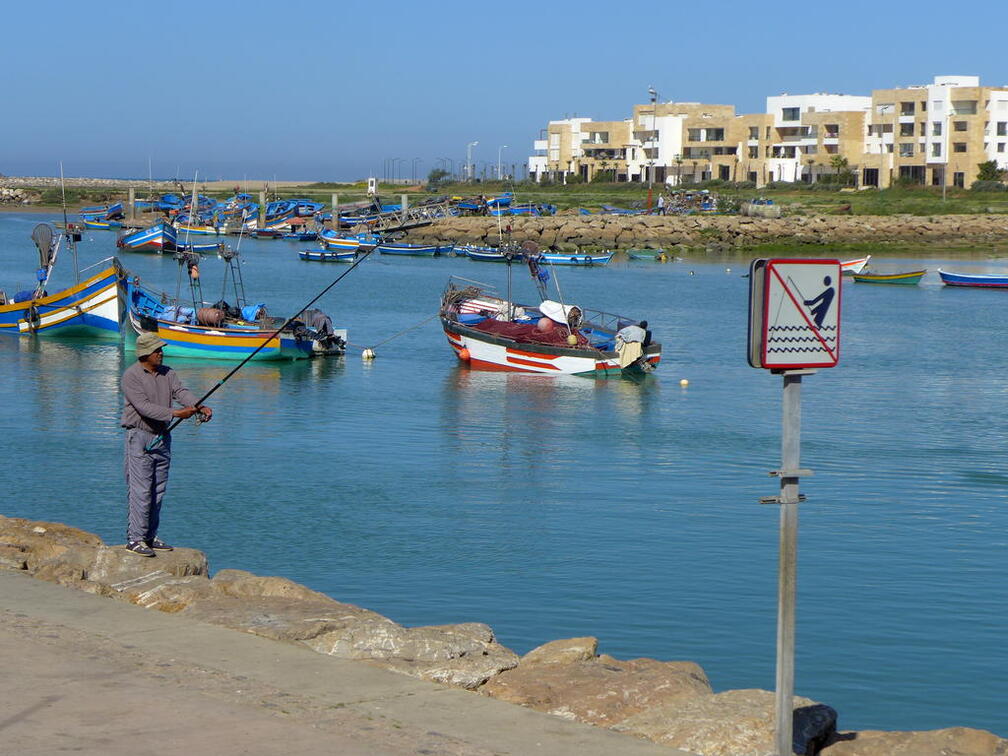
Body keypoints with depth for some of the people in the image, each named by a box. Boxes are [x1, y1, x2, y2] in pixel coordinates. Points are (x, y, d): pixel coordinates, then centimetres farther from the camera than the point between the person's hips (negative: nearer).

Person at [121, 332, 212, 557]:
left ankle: (150, 536, 17)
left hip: (162, 437, 7)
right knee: (140, 491, -10)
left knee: (158, 491, 10)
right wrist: (175, 413, -28)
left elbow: (181, 392, -5)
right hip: (139, 437, -7)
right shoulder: (131, 376, -12)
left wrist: (200, 407, -25)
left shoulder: (167, 373, 9)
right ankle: (134, 538, -8)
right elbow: (144, 407, -21)